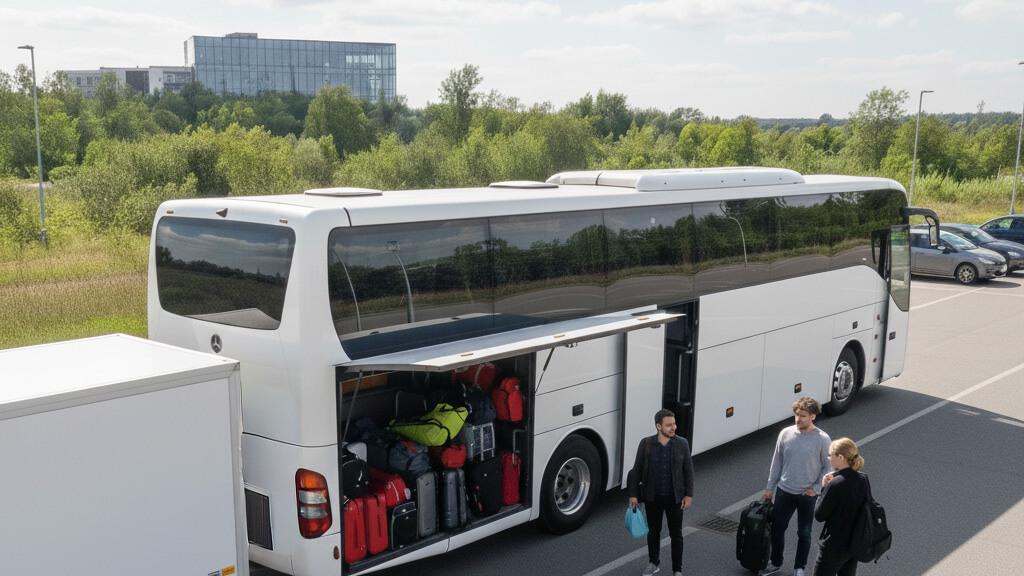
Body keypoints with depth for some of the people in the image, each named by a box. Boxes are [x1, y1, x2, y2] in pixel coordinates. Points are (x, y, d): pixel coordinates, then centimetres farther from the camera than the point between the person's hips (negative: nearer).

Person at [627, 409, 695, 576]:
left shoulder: (682, 444, -8)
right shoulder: (646, 444, -9)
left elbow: (688, 471, -2)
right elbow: (637, 470, -3)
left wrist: (689, 495, -6)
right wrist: (633, 494, -3)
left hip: (675, 498, 0)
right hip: (652, 497, 1)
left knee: (676, 534, 9)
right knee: (653, 531, 17)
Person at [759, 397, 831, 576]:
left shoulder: (822, 439, -14)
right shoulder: (786, 434, -6)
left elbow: (827, 467, -4)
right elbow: (777, 461, 4)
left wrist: (816, 488, -10)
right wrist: (770, 487, 7)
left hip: (807, 495, -3)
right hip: (784, 491, 3)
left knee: (804, 533, 11)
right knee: (777, 528, 12)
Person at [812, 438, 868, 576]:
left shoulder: (835, 484, -25)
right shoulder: (862, 481, -2)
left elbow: (819, 515, -16)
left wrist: (824, 487, -9)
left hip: (833, 547, -7)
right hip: (855, 544, 8)